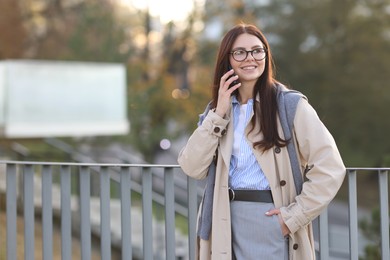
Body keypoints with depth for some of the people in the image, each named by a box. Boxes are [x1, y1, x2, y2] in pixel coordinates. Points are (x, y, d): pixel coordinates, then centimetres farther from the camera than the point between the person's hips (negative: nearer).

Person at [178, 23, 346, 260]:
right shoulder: (220, 109, 9)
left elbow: (330, 169, -12)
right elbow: (193, 168, -3)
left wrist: (294, 216, -14)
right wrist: (218, 115, -9)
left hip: (271, 221, -4)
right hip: (228, 221, 4)